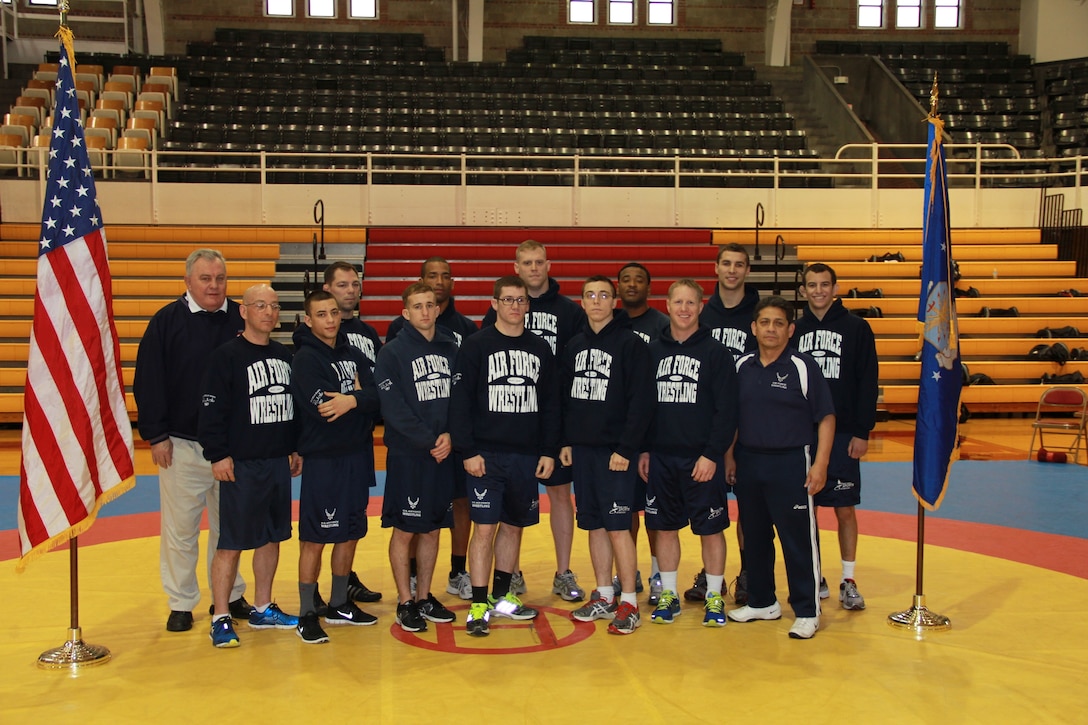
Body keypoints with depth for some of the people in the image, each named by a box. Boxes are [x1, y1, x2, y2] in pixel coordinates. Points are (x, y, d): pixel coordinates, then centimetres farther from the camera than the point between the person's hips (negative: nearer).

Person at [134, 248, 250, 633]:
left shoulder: (242, 320, 4)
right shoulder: (166, 321, -3)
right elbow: (148, 381, -4)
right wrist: (156, 435, -7)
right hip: (182, 444, -2)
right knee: (180, 527, 4)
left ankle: (230, 596, 26)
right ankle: (181, 604, 18)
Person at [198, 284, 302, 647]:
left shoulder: (284, 356, 12)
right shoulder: (226, 355, -8)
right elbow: (212, 409, -12)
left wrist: (295, 449, 17)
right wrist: (218, 454, -16)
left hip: (279, 463, 7)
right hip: (241, 466, -7)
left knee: (272, 537, 13)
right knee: (232, 543, -3)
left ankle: (263, 610, 26)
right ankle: (221, 619, 8)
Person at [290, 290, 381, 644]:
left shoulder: (352, 354, 11)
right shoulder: (305, 358, -8)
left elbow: (376, 396, 0)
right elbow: (322, 408, -21)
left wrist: (352, 400, -18)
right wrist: (359, 395, -10)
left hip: (357, 456, 6)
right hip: (322, 459, -6)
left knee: (350, 534, 14)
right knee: (314, 539, -1)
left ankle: (339, 604, 28)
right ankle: (307, 614, 10)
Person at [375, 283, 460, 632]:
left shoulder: (451, 349, 7)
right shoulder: (393, 352, -5)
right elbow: (393, 408, -12)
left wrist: (450, 435, -10)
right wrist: (429, 440, -14)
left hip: (444, 454, 4)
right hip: (407, 455, -4)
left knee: (432, 529, 12)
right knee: (405, 530, 2)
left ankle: (425, 597, 24)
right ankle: (406, 603, 14)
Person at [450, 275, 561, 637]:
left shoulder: (541, 349, 9)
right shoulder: (476, 346, -3)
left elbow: (551, 405, 11)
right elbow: (460, 402, -7)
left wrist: (549, 451, 6)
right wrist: (468, 451, -13)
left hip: (527, 456, 4)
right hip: (487, 455, -4)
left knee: (514, 525, 12)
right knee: (484, 526, -5)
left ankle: (502, 596, 26)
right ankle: (479, 605, 3)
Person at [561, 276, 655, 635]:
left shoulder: (631, 343, -8)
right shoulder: (574, 345, 11)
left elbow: (642, 402, -12)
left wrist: (625, 448, -16)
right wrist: (566, 441, 9)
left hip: (615, 451, -6)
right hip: (581, 449, 6)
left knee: (617, 526, -5)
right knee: (594, 524, 11)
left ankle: (629, 604, 4)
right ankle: (604, 597, 21)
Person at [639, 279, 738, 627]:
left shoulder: (716, 353, -4)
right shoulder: (653, 351, 7)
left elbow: (727, 411, -7)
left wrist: (713, 454, -13)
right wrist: (642, 450, 6)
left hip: (702, 459, -3)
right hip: (661, 458, 3)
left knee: (710, 528, 4)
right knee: (664, 527, 10)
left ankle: (714, 596, 18)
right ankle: (668, 594, 23)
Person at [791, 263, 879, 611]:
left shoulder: (856, 328, 0)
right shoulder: (795, 330, 7)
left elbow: (868, 383, -2)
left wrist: (862, 432, -8)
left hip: (842, 435, -2)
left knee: (845, 509, 2)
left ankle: (849, 582, 14)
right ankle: (814, 579, 20)